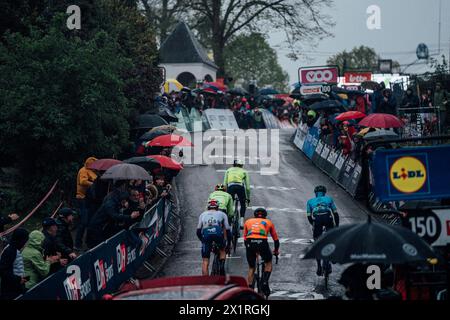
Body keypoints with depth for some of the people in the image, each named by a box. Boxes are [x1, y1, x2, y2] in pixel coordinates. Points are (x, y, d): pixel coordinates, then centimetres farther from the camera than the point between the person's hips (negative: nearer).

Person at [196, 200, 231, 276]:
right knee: (222, 249, 30)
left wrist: (203, 241, 41)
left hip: (206, 233, 0)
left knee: (205, 262, 7)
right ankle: (222, 267, 9)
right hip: (217, 232, 0)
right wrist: (229, 244, 35)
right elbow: (227, 230, 27)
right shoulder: (222, 214, 32)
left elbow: (198, 231, 28)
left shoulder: (203, 214, 35)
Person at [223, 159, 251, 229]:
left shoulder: (229, 170, 28)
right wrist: (248, 198, 30)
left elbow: (225, 184, 21)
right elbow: (247, 187, 23)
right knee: (243, 205, 19)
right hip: (240, 186, 0)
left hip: (230, 186, 0)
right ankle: (242, 221, 4)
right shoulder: (244, 171, 26)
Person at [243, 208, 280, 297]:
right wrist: (276, 251, 51)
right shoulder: (268, 222, 28)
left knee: (251, 268, 18)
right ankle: (265, 283, 8)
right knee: (268, 263, 25)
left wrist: (249, 249, 47)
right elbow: (275, 239, 35)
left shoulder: (248, 221, 30)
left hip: (250, 243, 1)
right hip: (262, 242, -1)